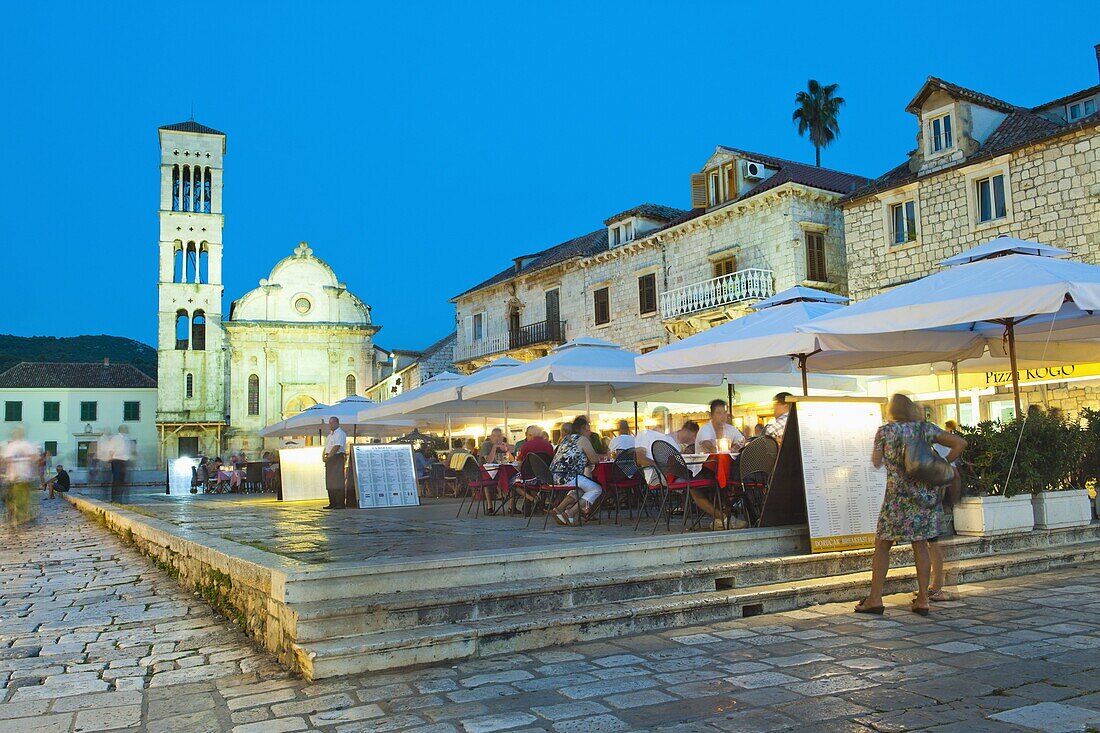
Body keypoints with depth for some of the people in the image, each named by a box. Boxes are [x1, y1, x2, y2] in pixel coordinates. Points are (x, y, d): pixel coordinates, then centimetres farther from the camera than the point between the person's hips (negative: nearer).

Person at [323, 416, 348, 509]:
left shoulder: (340, 433, -7)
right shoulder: (330, 434, 21)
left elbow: (337, 446, -18)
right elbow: (326, 447, 23)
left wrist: (328, 456, -19)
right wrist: (323, 455, 5)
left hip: (337, 458, -9)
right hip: (329, 459, 9)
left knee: (338, 482, -11)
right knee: (329, 482, 8)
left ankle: (340, 503, -10)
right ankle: (332, 503, 13)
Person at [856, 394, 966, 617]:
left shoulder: (885, 431, -3)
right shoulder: (926, 428, 5)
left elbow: (876, 462, 2)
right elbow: (960, 443, 3)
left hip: (897, 494, -3)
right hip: (925, 494, 4)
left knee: (882, 545, 4)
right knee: (920, 545, 9)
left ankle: (875, 598, 6)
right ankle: (923, 600, 11)